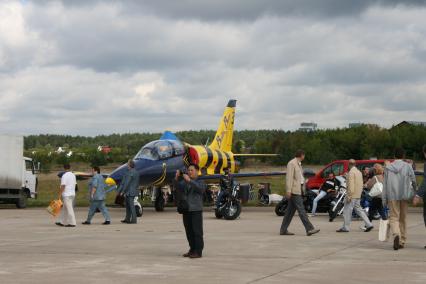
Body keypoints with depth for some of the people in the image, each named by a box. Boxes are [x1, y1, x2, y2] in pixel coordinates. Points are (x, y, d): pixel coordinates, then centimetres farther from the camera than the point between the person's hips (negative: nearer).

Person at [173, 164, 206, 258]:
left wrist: (189, 180, -28)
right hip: (186, 210, 5)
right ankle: (192, 250, 17)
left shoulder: (200, 182, 1)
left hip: (196, 210, -5)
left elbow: (200, 188, -19)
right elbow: (176, 186, 3)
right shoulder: (184, 182, 16)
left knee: (197, 231, -6)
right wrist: (176, 178, -15)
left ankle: (198, 252, -5)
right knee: (189, 231, 9)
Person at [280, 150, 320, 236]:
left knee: (290, 211, 8)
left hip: (298, 190, 10)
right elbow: (289, 177, -16)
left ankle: (283, 230, 11)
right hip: (294, 190, -10)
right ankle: (309, 229, -15)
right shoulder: (291, 163, -10)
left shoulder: (298, 164, 19)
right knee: (301, 210, -11)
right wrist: (288, 191, -22)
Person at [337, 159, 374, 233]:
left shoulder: (351, 172, -13)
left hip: (352, 195, -9)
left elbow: (351, 185, -20)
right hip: (358, 196, 9)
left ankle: (346, 227, 0)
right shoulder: (359, 172, 16)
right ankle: (368, 224, 7)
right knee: (358, 209, 12)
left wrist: (349, 196, -20)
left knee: (347, 211, -2)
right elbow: (361, 184, 19)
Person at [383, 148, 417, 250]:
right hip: (404, 195, 1)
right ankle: (402, 241, 15)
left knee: (394, 217, -1)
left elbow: (385, 183, 3)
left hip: (392, 196, 0)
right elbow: (413, 180, 1)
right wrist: (414, 192, 17)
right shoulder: (407, 166, 0)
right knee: (403, 218, 12)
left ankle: (396, 235, -29)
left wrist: (384, 199, 6)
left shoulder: (388, 167, 3)